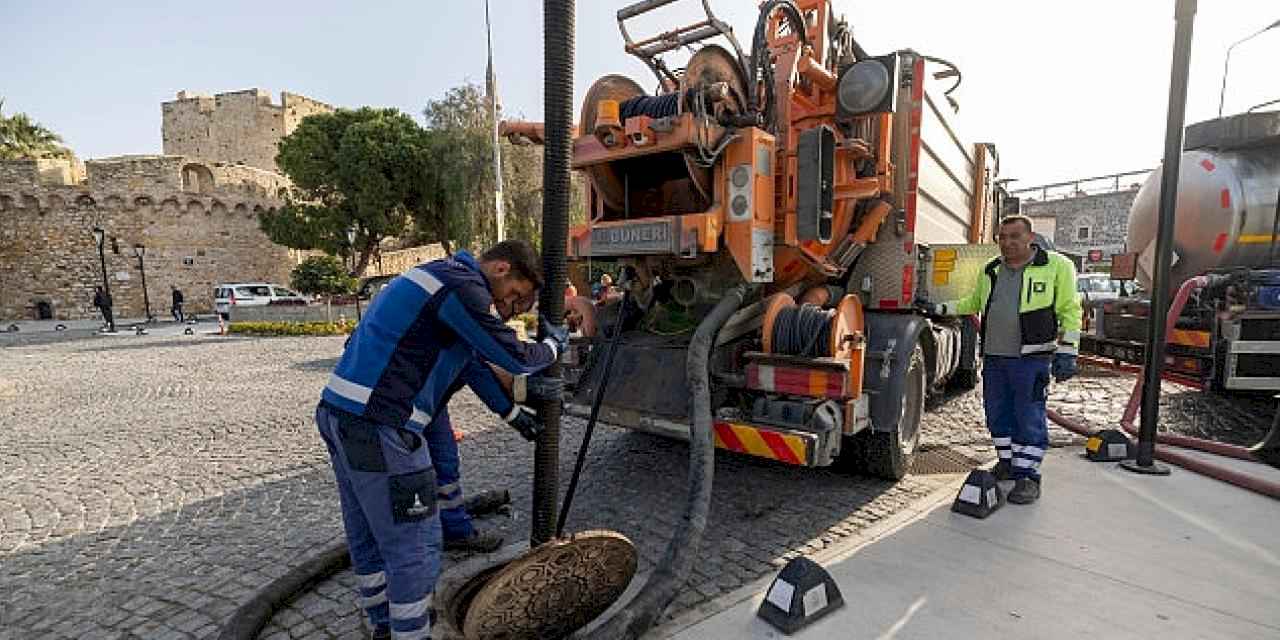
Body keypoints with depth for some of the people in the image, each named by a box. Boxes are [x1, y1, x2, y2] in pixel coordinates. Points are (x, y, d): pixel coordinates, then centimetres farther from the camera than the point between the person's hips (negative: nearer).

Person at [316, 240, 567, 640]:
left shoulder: (444, 277, 17)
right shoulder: (463, 285, -16)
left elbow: (471, 361, 23)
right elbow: (515, 357, -12)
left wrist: (512, 413, 26)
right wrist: (554, 344, 9)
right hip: (377, 429, -11)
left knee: (366, 533, 24)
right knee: (414, 547, 3)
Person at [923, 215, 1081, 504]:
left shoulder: (1056, 266, -3)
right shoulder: (991, 270, 13)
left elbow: (1069, 312, -4)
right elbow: (974, 302, 26)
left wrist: (1066, 353, -9)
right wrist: (938, 308, 16)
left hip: (1031, 358, -5)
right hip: (993, 357, 6)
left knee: (1029, 418, -2)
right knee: (998, 414, 12)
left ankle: (1027, 475, 8)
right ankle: (1007, 462, 29)